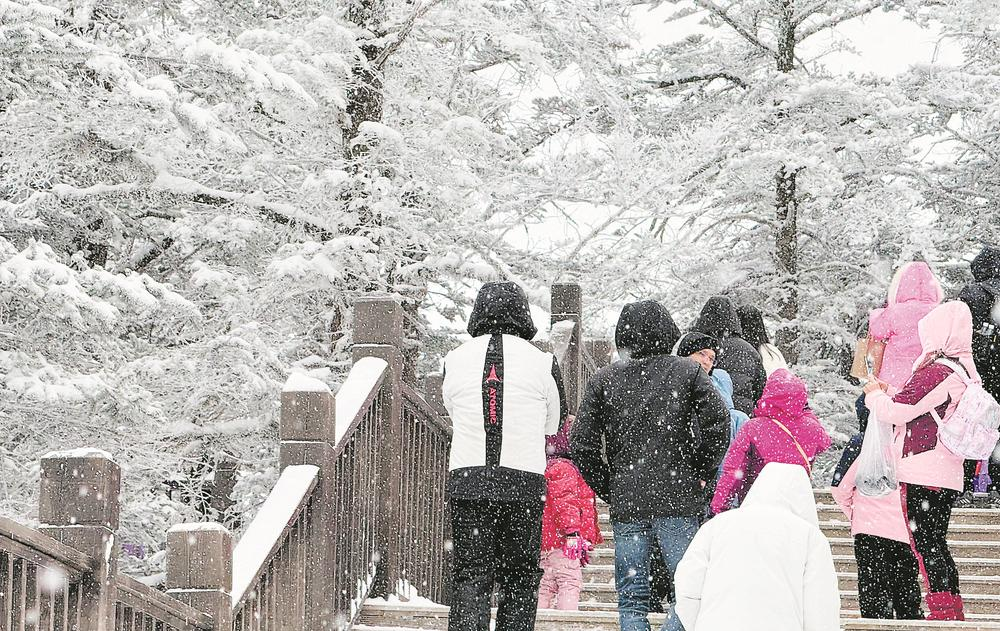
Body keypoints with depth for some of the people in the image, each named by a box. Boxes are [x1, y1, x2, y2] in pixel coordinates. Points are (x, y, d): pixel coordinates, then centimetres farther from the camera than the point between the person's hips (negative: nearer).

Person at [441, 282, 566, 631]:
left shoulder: (456, 359, 3)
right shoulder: (541, 362, -2)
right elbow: (554, 423, 11)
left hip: (466, 480, 1)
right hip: (524, 482, -1)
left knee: (470, 575, 3)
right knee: (520, 576, 9)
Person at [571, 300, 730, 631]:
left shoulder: (605, 379, 5)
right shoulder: (688, 372, 2)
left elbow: (582, 443, 1)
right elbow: (717, 423, -9)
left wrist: (607, 489, 10)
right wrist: (699, 473, 3)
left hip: (625, 502, 2)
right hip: (677, 499, -2)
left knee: (632, 601, 7)